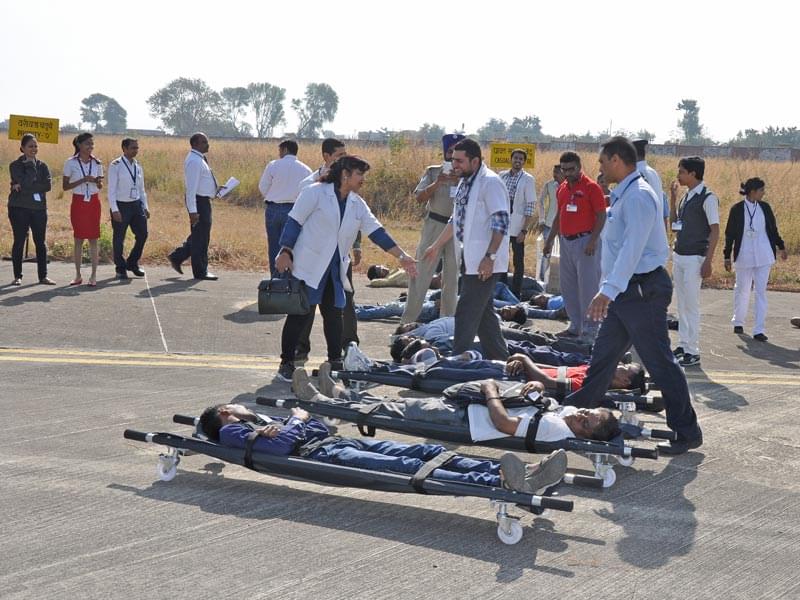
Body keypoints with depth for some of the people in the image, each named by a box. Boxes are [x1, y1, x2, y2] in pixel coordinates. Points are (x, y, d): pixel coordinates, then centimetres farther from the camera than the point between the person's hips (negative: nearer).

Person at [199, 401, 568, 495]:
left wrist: (284, 426, 10)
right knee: (406, 467, -31)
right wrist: (296, 420, 8)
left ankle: (521, 476, -30)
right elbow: (281, 447, -10)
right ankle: (501, 484, -51)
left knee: (426, 452, -14)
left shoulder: (262, 420, 35)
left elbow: (322, 429, 26)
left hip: (333, 443, 8)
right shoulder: (232, 433, 10)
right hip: (317, 454, -8)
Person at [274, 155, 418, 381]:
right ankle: (286, 363, 5)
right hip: (307, 266, -6)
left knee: (334, 314, 9)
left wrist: (402, 257, 2)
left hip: (335, 268, 6)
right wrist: (285, 252, -16)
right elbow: (294, 222, -9)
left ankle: (335, 362, 20)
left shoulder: (357, 204, 9)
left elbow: (377, 231, 7)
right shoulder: (315, 193, -8)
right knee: (300, 313, -3)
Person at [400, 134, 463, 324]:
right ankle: (408, 320, 2)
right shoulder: (433, 172, 2)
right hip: (434, 225, -1)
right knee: (421, 273, -3)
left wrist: (461, 182, -20)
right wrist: (436, 184, -20)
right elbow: (419, 198, -6)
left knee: (452, 277, 8)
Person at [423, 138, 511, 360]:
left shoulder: (490, 182, -15)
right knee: (484, 313, 14)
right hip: (470, 259, 9)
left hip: (484, 262, -9)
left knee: (466, 313, -9)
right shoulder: (465, 182, 14)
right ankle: (500, 359, 23)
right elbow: (456, 219, 25)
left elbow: (501, 223, -20)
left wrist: (490, 256, -25)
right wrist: (436, 246, 26)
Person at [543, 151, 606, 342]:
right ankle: (575, 325, 20)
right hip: (566, 241, 7)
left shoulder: (591, 187, -8)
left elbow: (601, 216, -11)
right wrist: (550, 240, 18)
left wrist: (593, 240, -19)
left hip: (585, 241, -7)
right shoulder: (562, 188, 12)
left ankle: (590, 328, -1)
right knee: (568, 286, 10)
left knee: (587, 285, -6)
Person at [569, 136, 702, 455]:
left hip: (643, 290, -10)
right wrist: (608, 289, 21)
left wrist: (608, 291, -32)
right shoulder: (623, 195, 14)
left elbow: (632, 249, -27)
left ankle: (687, 432, 4)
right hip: (626, 291, 10)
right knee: (603, 354, 17)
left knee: (659, 362, -4)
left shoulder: (637, 196, -17)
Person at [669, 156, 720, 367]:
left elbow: (715, 231, -13)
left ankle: (692, 352, -3)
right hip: (679, 256, 8)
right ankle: (683, 345, 16)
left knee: (691, 305, -7)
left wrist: (708, 261, -18)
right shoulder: (686, 197, 13)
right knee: (681, 304, 10)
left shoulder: (707, 198, -11)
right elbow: (674, 224, 22)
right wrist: (672, 197, 12)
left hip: (694, 258, -8)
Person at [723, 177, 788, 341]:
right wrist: (727, 256, -1)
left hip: (763, 257, 2)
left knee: (761, 291, -1)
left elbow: (773, 229, 15)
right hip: (744, 256, -2)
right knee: (742, 290, 11)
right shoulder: (737, 209, -6)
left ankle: (759, 330, 0)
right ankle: (738, 322, 32)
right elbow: (730, 234, -1)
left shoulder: (765, 207, 3)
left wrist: (781, 247, 21)